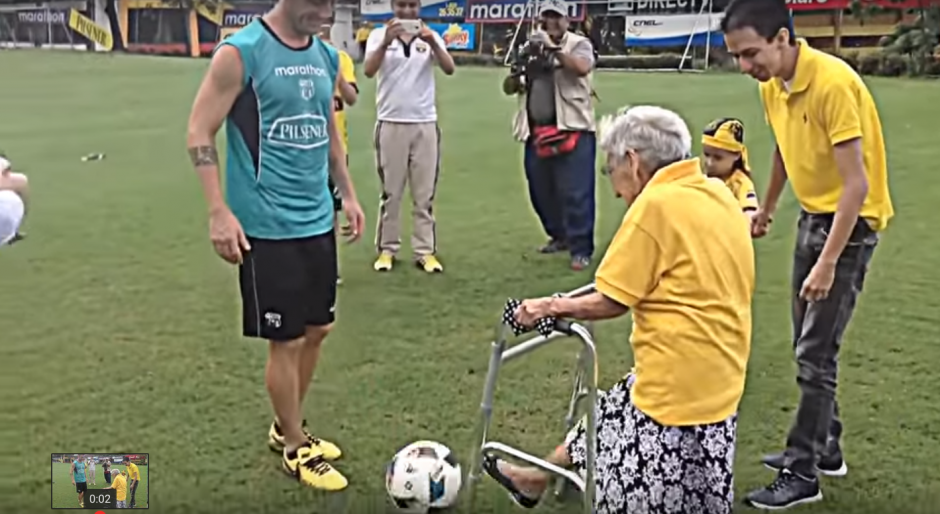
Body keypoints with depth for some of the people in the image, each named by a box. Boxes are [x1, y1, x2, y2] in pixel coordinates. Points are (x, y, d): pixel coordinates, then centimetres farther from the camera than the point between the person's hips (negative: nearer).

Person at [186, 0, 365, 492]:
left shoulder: (327, 57, 9)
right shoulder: (240, 52, -11)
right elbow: (199, 133, -11)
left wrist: (347, 193, 17)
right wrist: (219, 212, -17)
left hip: (317, 220, 7)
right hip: (268, 226, -7)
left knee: (316, 330, 14)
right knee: (286, 340, 1)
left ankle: (286, 428, 34)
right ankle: (295, 449, 21)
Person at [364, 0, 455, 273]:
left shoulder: (430, 36, 4)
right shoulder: (379, 35, 1)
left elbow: (449, 69, -11)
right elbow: (368, 71, -16)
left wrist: (432, 42, -28)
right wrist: (386, 42, -32)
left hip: (425, 124, 1)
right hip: (390, 124, -1)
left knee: (424, 193, 5)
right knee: (390, 192, 6)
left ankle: (425, 251, 11)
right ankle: (387, 249, 15)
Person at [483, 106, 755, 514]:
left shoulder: (656, 204, -17)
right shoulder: (720, 195, 7)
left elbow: (610, 302, -14)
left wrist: (551, 307, -1)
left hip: (680, 379, -9)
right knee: (607, 417, 24)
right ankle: (536, 480, 41)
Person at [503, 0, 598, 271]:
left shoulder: (579, 43, -1)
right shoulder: (530, 47, 14)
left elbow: (583, 67, -23)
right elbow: (508, 88, 14)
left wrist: (554, 49, -30)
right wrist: (518, 71, -8)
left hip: (572, 130, -6)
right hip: (536, 132, 6)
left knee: (575, 193, -9)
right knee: (541, 192, 14)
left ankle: (581, 249, -3)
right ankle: (559, 236, 32)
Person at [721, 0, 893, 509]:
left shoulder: (833, 84, -26)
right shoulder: (771, 86, -1)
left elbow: (856, 184, -27)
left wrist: (827, 263, -29)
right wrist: (766, 208, 29)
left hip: (849, 222, -8)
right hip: (811, 215, 8)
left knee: (816, 353, -5)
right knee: (807, 345, 15)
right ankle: (824, 448, 31)